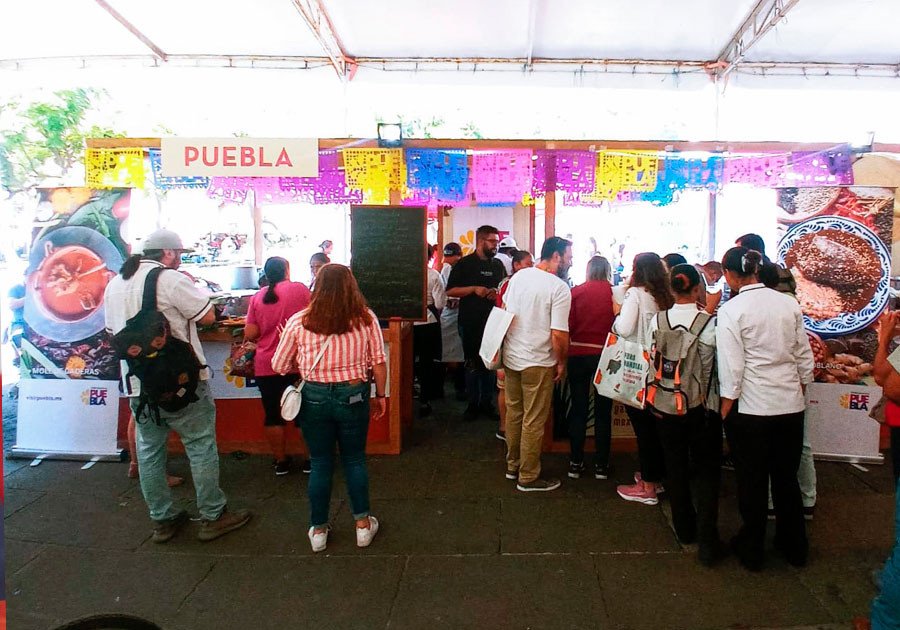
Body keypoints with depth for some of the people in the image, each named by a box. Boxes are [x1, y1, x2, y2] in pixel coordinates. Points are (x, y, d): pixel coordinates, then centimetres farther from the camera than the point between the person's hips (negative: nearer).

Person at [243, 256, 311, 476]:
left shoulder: (257, 297, 2)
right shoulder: (299, 289, -5)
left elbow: (249, 335, 0)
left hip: (266, 366, 2)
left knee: (273, 415, 12)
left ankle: (281, 461, 21)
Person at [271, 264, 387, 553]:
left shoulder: (299, 322, -7)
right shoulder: (366, 318, -7)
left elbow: (280, 366, 1)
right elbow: (379, 363, -4)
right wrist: (380, 395, 10)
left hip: (315, 397, 0)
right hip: (354, 396, 0)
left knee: (320, 464, 15)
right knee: (355, 459, 18)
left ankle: (318, 530, 27)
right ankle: (363, 524, 27)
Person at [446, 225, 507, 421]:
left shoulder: (498, 265, 11)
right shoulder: (465, 264, -2)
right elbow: (450, 291, -6)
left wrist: (498, 293, -2)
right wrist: (474, 289, -17)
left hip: (492, 321, 4)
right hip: (470, 322, -3)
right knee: (472, 364, 6)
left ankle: (487, 402, 18)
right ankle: (473, 403, 17)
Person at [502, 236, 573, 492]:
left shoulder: (519, 276, 3)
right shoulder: (559, 288, -17)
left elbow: (505, 311, 13)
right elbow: (559, 334, -20)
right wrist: (561, 363, -4)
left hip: (511, 357, 7)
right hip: (537, 363, -7)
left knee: (514, 413, 19)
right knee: (534, 421, 6)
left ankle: (513, 465, 33)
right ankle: (528, 477, 18)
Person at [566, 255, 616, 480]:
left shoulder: (576, 292, -4)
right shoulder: (615, 293, -5)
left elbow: (568, 325, -4)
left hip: (578, 354, 1)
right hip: (605, 355, 0)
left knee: (578, 409, 9)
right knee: (603, 411, 10)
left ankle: (575, 463, 15)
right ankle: (601, 465, 17)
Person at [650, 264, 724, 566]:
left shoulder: (657, 321, -8)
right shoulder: (710, 323, -16)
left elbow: (652, 364, -2)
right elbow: (715, 368, -10)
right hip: (703, 407, -2)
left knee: (675, 467, 18)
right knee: (707, 470, 12)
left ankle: (685, 529, 31)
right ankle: (707, 540, 8)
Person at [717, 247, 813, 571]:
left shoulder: (731, 310, -14)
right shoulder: (789, 304, 0)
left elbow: (732, 368, -15)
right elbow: (805, 357, 7)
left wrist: (726, 410, -6)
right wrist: (799, 392, 19)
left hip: (751, 407, -5)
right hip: (791, 406, 5)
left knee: (752, 481, 10)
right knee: (787, 478, 20)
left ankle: (751, 550, 25)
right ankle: (794, 547, 34)